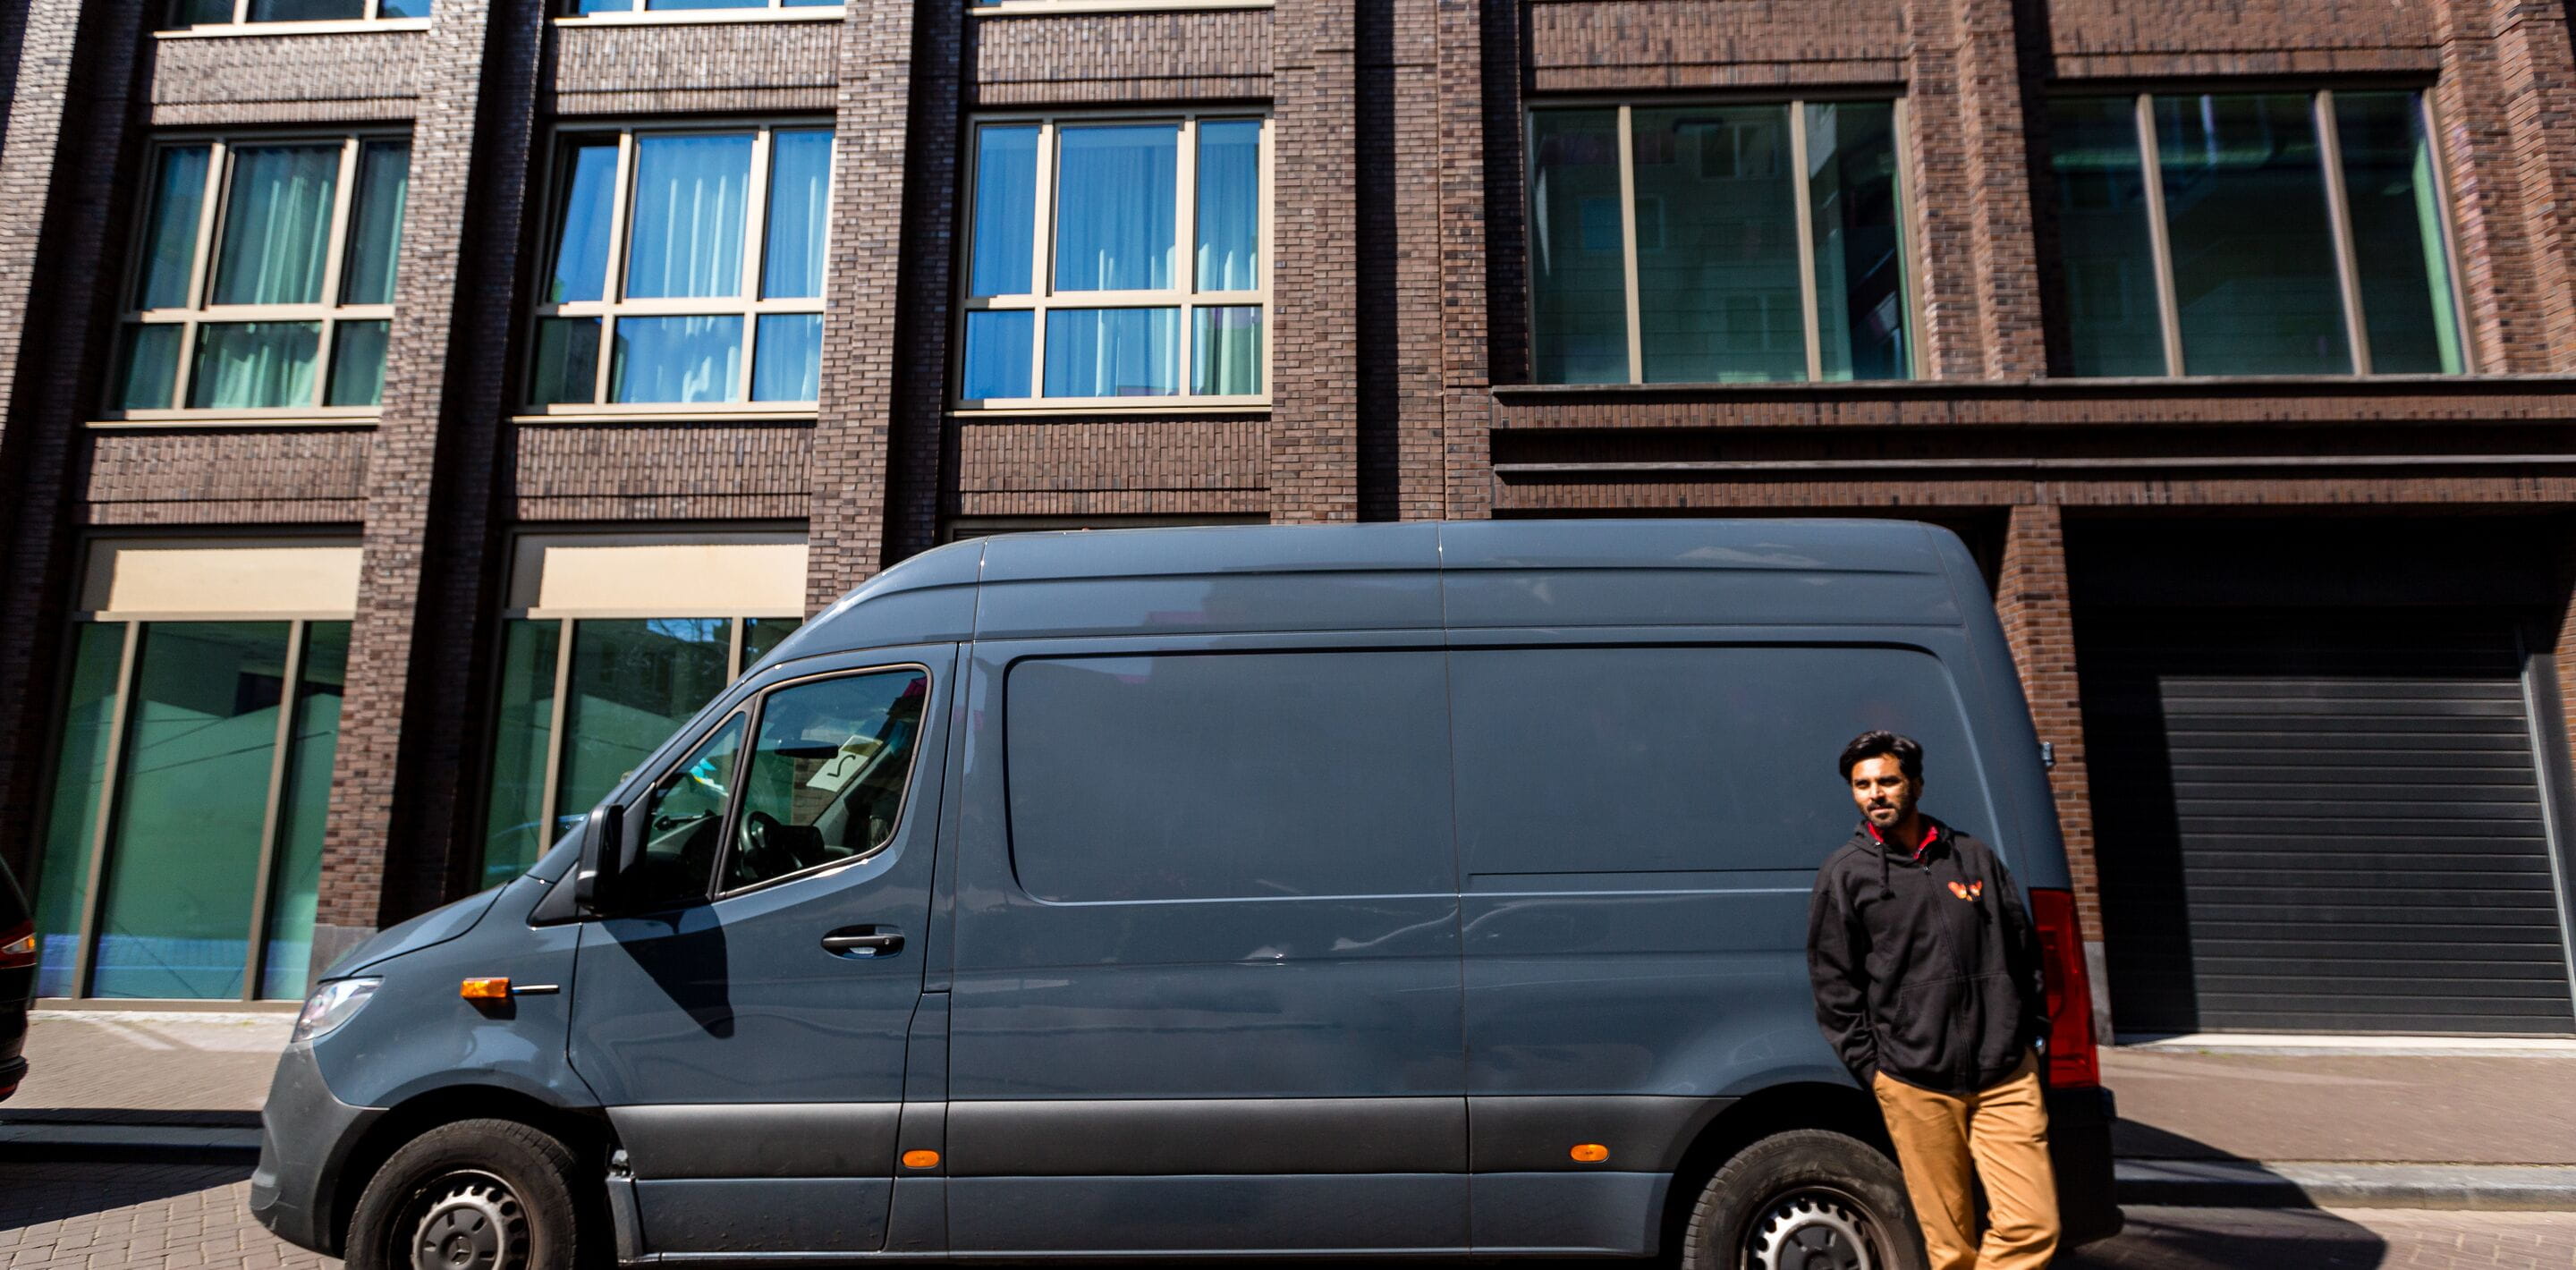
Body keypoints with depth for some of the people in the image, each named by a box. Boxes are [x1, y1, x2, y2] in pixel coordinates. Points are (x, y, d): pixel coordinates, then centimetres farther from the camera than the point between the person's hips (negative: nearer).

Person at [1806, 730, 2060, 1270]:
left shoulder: (1974, 857, 13)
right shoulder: (1844, 875, 3)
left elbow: (2024, 955, 20)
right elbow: (1834, 987, 3)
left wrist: (2029, 1037, 12)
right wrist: (1871, 1069, -1)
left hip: (2006, 1075, 3)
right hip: (1915, 1085, -3)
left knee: (2033, 1226, -4)